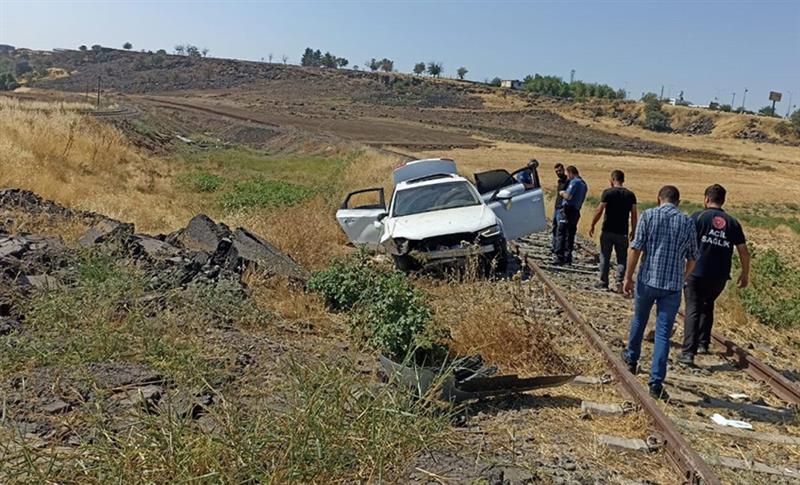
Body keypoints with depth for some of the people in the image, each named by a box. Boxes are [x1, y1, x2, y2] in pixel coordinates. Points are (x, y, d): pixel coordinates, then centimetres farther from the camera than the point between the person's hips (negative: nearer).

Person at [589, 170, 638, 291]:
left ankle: (603, 282, 15)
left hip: (607, 231, -2)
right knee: (622, 258, 9)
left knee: (605, 258, 9)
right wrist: (633, 231, 11)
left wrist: (592, 226, -1)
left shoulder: (607, 192, -7)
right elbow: (634, 215, 2)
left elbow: (599, 211, -11)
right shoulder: (630, 195, 3)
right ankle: (619, 281, -5)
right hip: (622, 232, 2)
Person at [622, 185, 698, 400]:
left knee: (639, 320, 23)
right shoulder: (688, 222, 4)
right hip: (673, 285, 1)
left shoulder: (648, 215, -3)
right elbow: (692, 258, 9)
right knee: (663, 333, 1)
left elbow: (635, 248, -9)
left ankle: (631, 359, 43)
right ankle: (656, 384, -1)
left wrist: (628, 277, -2)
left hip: (647, 280, 0)